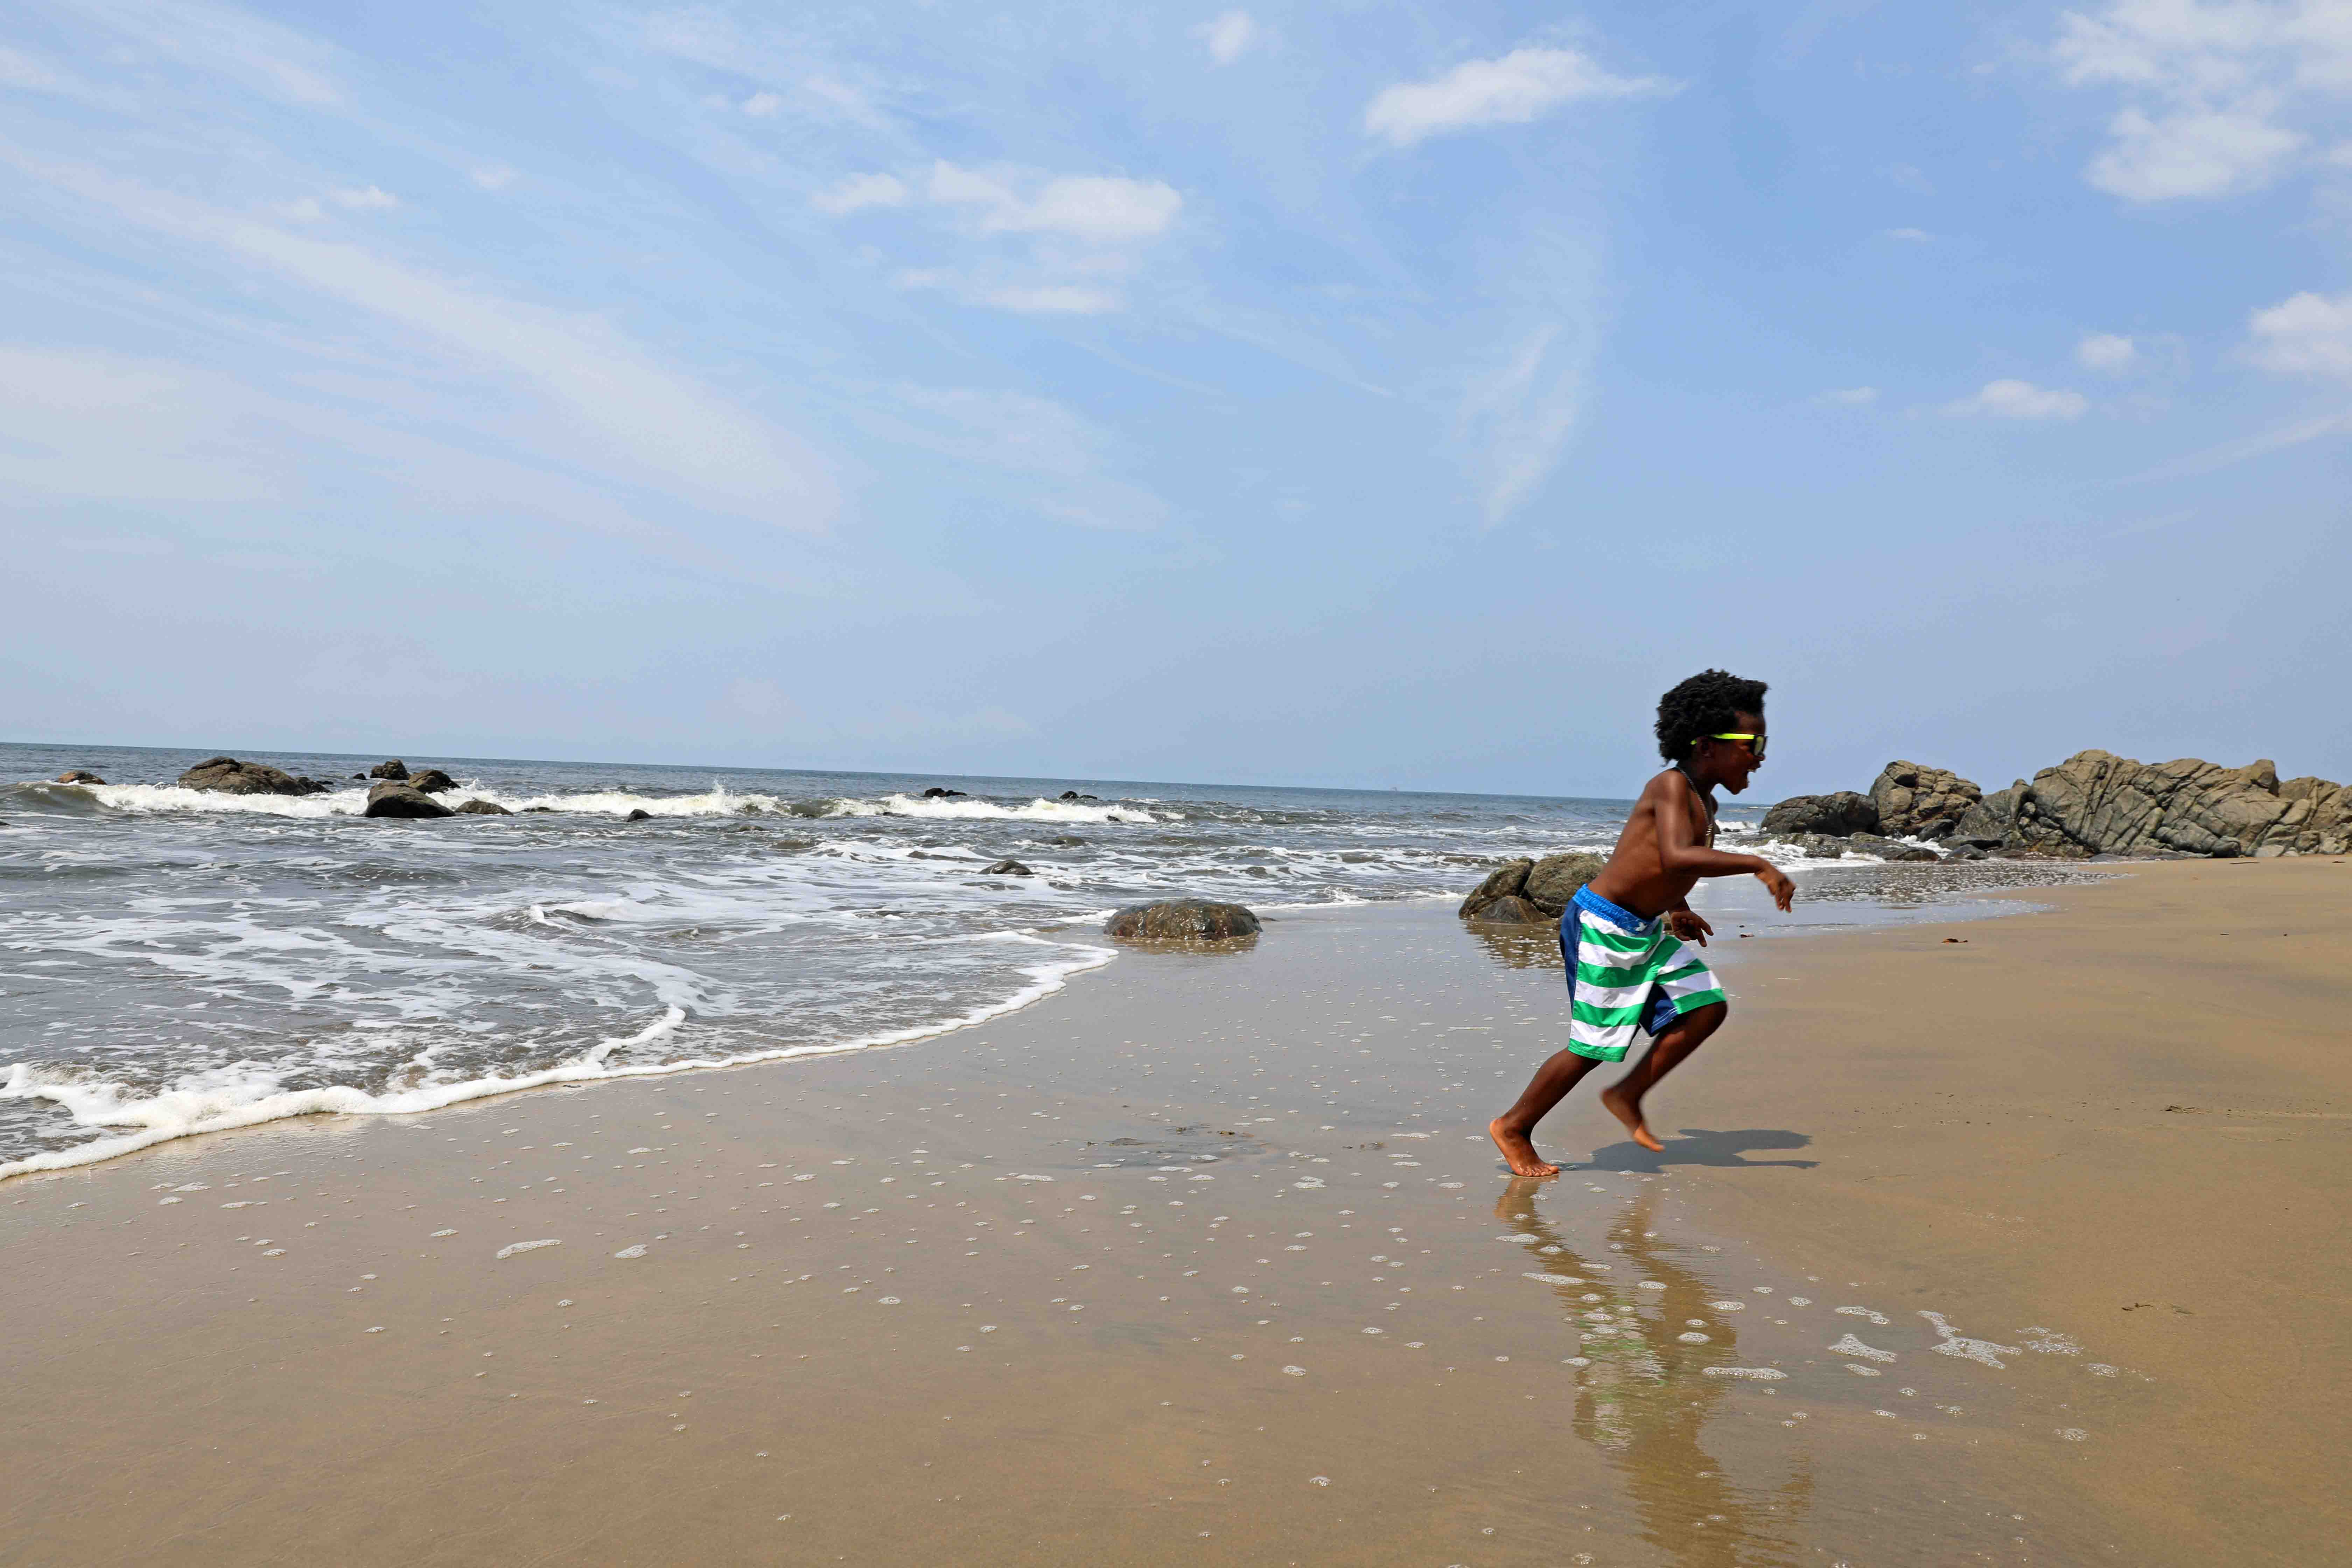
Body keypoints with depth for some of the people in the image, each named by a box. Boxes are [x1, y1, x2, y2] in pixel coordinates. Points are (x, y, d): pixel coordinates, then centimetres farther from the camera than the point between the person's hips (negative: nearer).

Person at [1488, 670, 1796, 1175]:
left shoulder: (1705, 803, 11)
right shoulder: (1672, 785, -17)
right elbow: (1677, 857, -33)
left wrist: (1674, 910, 22)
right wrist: (1756, 865, -31)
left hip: (1647, 930, 9)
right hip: (1602, 926, -9)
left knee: (1706, 1008, 2)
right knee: (1591, 1047, -2)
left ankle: (1627, 1095, 14)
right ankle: (1514, 1128, 15)